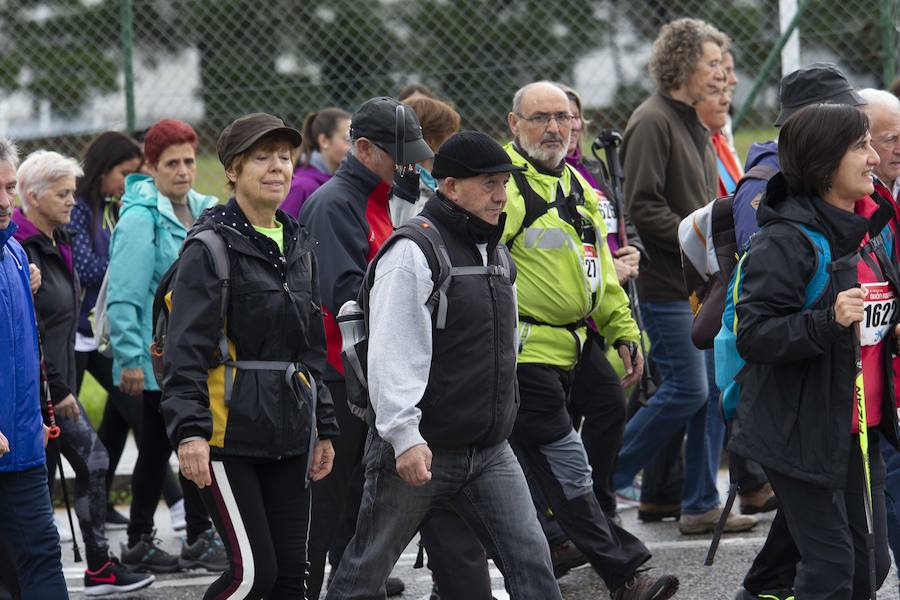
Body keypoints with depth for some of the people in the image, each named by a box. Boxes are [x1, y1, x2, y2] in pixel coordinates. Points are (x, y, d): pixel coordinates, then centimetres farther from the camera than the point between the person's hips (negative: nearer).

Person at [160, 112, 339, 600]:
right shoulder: (211, 248, -8)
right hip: (229, 431, -7)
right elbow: (186, 349, -14)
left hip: (287, 434, 7)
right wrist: (189, 429, -23)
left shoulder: (299, 248, 15)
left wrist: (323, 428, 20)